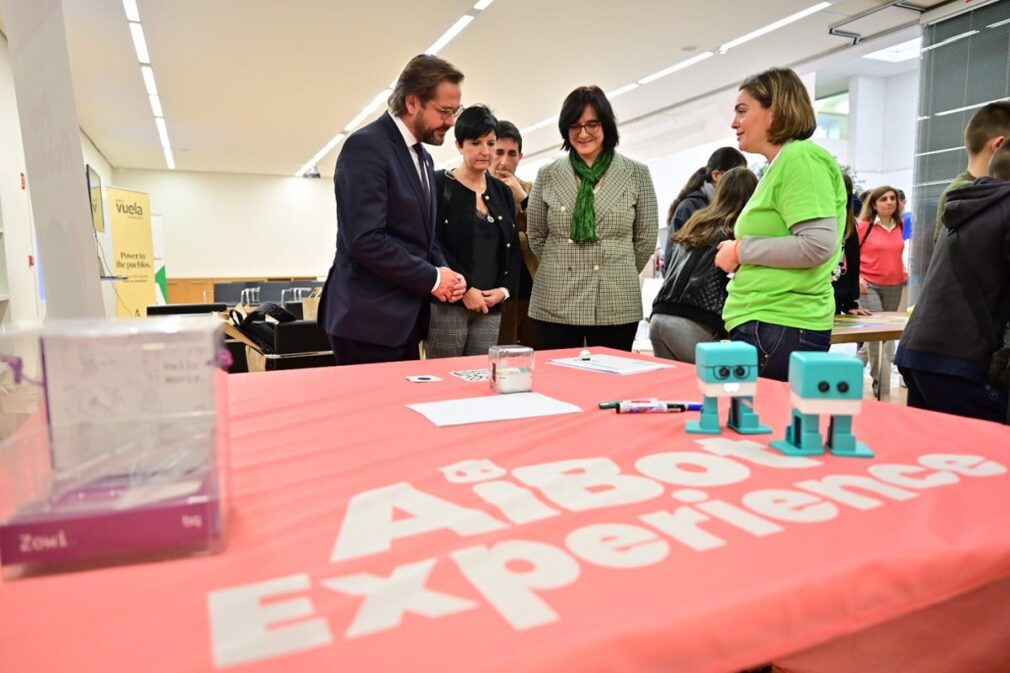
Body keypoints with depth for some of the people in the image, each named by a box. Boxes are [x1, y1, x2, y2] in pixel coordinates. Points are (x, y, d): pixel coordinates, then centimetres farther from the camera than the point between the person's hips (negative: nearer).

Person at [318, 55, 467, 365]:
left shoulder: (423, 157, 16)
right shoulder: (366, 146, -13)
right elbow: (365, 241, -23)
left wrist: (444, 272, 0)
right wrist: (432, 278, -14)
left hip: (405, 317, 9)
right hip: (369, 319, -9)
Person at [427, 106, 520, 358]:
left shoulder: (503, 191, 15)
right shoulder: (439, 184, -1)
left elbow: (513, 249, 16)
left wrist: (505, 289, -1)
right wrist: (465, 289, -15)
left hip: (490, 307, 5)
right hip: (447, 303, -5)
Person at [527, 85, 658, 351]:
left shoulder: (636, 174, 3)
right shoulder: (547, 175, 5)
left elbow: (646, 238, 9)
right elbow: (536, 236, 12)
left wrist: (618, 273, 13)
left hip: (617, 305, 0)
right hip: (556, 304, 1)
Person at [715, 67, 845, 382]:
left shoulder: (800, 158, -11)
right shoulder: (780, 165, 20)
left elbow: (819, 245, -21)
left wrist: (741, 250, -13)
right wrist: (741, 253, 11)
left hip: (779, 327, -10)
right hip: (763, 322, 10)